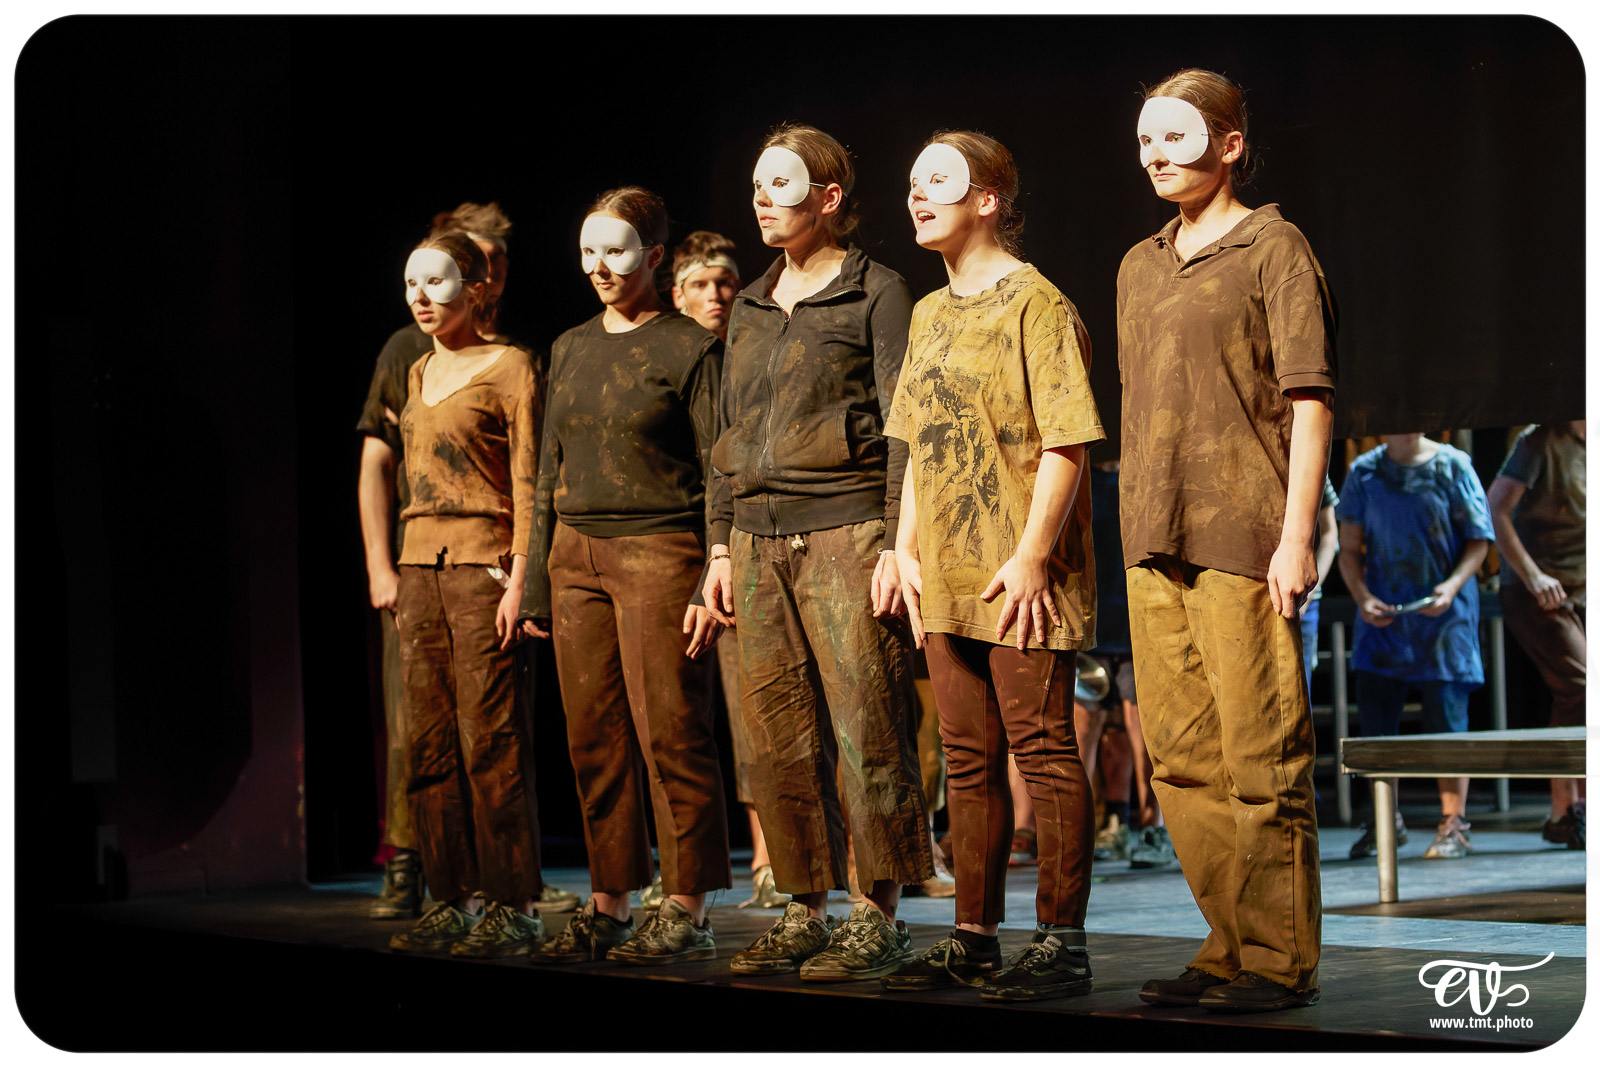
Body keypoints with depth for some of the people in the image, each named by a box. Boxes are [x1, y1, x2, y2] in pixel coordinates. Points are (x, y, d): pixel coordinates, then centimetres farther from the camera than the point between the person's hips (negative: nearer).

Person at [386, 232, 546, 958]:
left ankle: (515, 906, -3)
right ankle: (455, 903, 10)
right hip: (420, 565, 7)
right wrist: (399, 575, 17)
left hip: (482, 563, -7)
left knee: (490, 742, -8)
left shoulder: (509, 366, -3)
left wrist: (519, 577, -14)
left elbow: (527, 482, -7)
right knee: (430, 748, 5)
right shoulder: (420, 373, 18)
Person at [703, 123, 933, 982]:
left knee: (867, 728, -6)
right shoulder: (750, 307, 18)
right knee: (776, 735, 5)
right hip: (760, 539, 7)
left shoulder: (876, 293, -1)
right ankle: (805, 910, 14)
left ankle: (880, 913, 2)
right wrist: (721, 544, 15)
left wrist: (899, 544, -13)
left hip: (846, 532, -6)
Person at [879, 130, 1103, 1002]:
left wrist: (1032, 557, -18)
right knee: (969, 760, 11)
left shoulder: (1035, 303, -7)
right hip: (947, 577, 8)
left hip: (1020, 578, -8)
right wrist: (907, 549, 12)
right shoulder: (929, 314, 17)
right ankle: (974, 936, 18)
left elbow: (1065, 442, -13)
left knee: (1043, 750, -5)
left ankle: (1060, 940, 1)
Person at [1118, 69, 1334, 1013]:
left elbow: (1309, 400, -7)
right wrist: (1138, 533, 17)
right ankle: (1231, 944, 18)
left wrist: (1297, 535, -14)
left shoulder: (1273, 247, -1)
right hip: (1155, 545, 7)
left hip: (1243, 539, -7)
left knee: (1261, 754, -6)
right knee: (1181, 756, 8)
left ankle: (1281, 961, 1)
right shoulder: (1140, 267, 19)